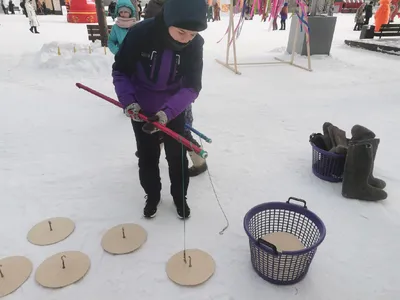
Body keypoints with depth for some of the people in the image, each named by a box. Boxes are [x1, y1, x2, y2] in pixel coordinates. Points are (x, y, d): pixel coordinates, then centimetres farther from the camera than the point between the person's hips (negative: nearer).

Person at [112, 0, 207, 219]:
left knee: (177, 156, 10)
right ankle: (152, 196, 37)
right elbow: (120, 70, -12)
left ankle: (180, 197, 34)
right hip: (142, 109, 0)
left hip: (174, 110, 1)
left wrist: (167, 111, -35)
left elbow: (192, 86, -21)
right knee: (147, 156, 12)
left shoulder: (195, 44, -20)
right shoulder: (140, 33, -25)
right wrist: (128, 101, -26)